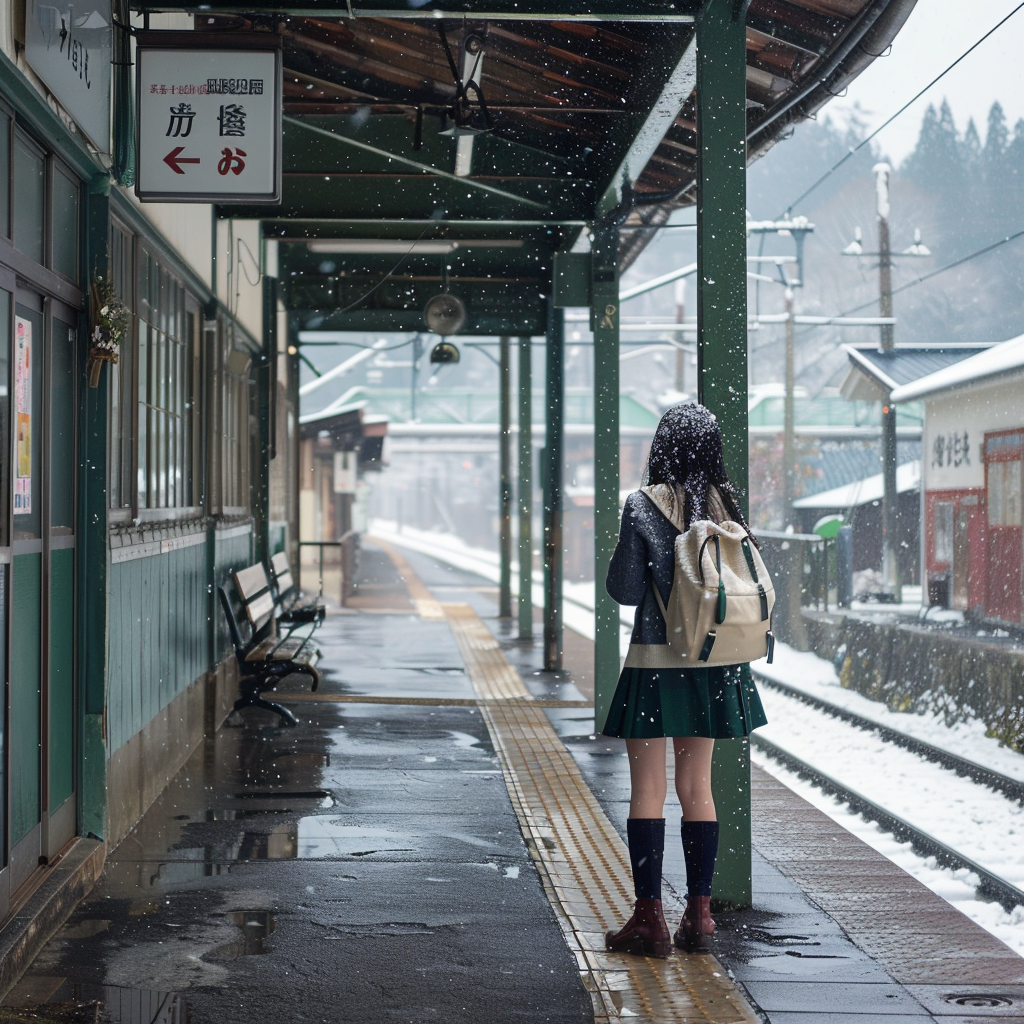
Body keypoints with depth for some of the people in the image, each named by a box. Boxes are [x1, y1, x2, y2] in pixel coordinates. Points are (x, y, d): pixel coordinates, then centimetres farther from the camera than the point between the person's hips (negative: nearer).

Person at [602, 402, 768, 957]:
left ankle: (649, 917, 1)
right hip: (714, 662, 5)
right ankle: (698, 912, 14)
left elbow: (625, 589, -9)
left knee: (647, 791, 1)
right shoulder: (728, 504, 2)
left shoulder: (643, 506, -11)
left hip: (655, 661, -5)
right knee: (697, 787, 12)